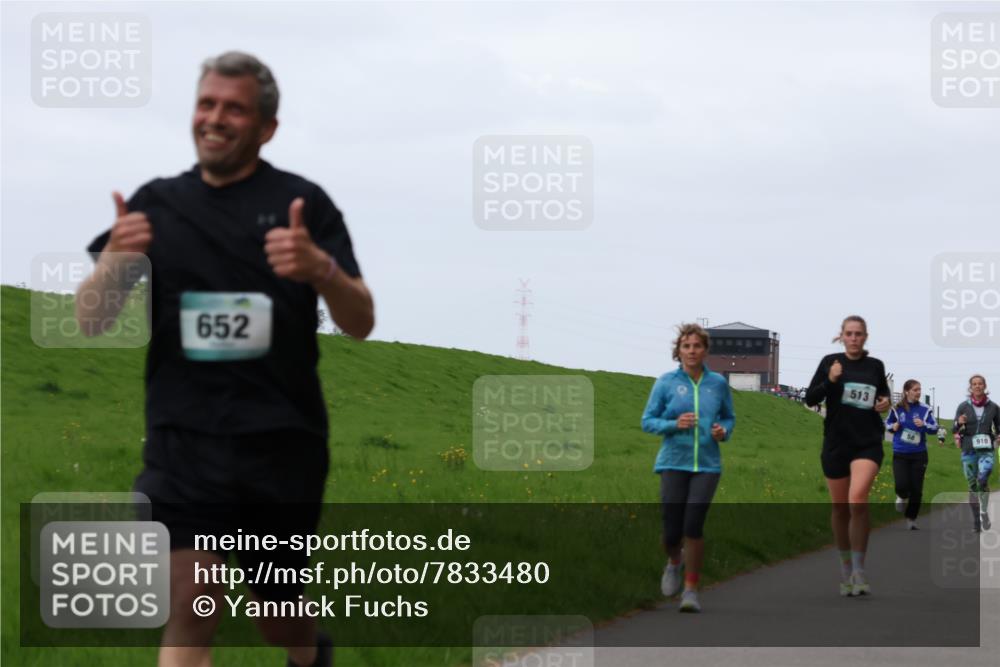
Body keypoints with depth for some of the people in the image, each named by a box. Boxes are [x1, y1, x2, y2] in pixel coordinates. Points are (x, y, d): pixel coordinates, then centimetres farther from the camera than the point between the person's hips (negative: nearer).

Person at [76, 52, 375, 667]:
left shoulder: (301, 202, 1)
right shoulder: (158, 203, 8)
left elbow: (360, 323, -3)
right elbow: (92, 321, 6)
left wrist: (321, 269, -25)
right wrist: (113, 260, -16)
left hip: (285, 443, -1)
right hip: (183, 439, 1)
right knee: (189, 615, -15)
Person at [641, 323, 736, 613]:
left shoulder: (718, 383, 5)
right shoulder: (666, 382, -1)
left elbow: (729, 417, 18)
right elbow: (648, 421, 2)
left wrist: (723, 431, -4)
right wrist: (674, 424, -15)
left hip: (707, 464, 0)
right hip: (674, 462, 0)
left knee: (693, 526, -14)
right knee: (672, 531, -2)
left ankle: (691, 590, 0)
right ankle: (674, 562, 35)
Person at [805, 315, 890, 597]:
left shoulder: (875, 366, 5)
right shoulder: (830, 362, 1)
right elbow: (810, 398, -3)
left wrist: (886, 402, -1)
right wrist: (829, 381, -18)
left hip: (868, 444, -1)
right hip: (836, 443, 1)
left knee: (857, 500, -21)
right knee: (840, 508, 9)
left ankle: (859, 571, -14)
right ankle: (846, 568, 28)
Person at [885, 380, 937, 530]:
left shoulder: (925, 409, -2)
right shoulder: (897, 408, -1)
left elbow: (935, 427, -5)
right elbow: (888, 423, 15)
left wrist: (924, 424, -25)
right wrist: (893, 427, -8)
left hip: (919, 454, 1)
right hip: (900, 454, -1)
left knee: (916, 489, 2)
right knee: (902, 485, -16)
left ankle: (911, 519, 19)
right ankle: (902, 497, 22)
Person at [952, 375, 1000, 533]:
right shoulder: (963, 406, 0)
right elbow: (954, 429, 3)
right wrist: (959, 423, -19)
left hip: (987, 450, -1)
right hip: (969, 450, 1)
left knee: (983, 478, -26)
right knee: (972, 485, 6)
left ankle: (984, 511, -8)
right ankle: (976, 519, 19)